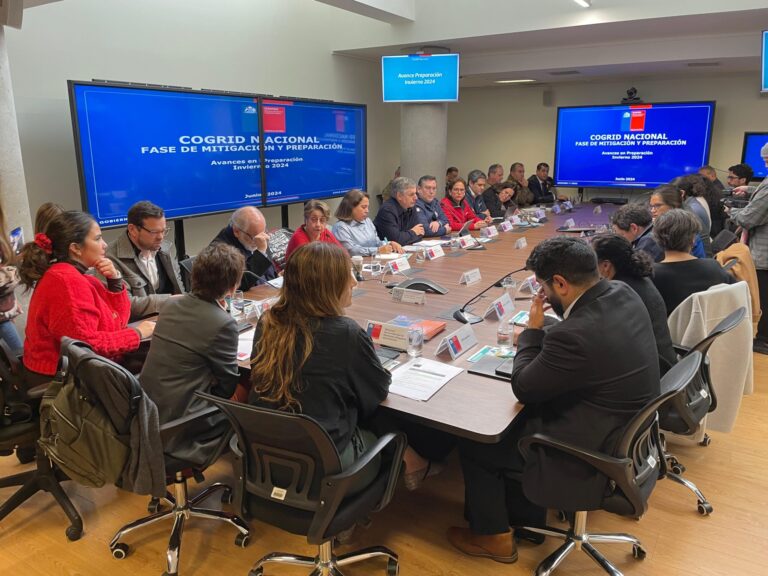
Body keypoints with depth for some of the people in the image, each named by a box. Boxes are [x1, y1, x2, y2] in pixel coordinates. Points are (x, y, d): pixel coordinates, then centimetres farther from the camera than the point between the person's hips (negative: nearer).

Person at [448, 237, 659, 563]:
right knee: (517, 421, 23)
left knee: (473, 443, 5)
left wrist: (533, 329, -8)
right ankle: (525, 516, 37)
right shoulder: (623, 294, -7)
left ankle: (492, 537, 28)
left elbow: (523, 388, -19)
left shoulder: (574, 334, -34)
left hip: (594, 454, -9)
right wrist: (538, 337, 4)